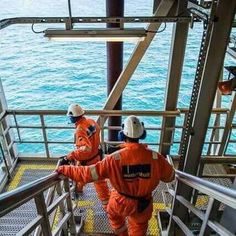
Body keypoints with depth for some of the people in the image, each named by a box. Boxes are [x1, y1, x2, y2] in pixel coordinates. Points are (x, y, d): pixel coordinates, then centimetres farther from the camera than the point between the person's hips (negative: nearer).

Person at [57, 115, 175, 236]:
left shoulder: (115, 158, -27)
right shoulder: (155, 157, -21)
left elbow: (88, 173, -22)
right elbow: (170, 176, -4)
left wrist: (64, 169, -9)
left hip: (121, 202, -1)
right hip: (143, 205, 1)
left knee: (113, 213, 35)